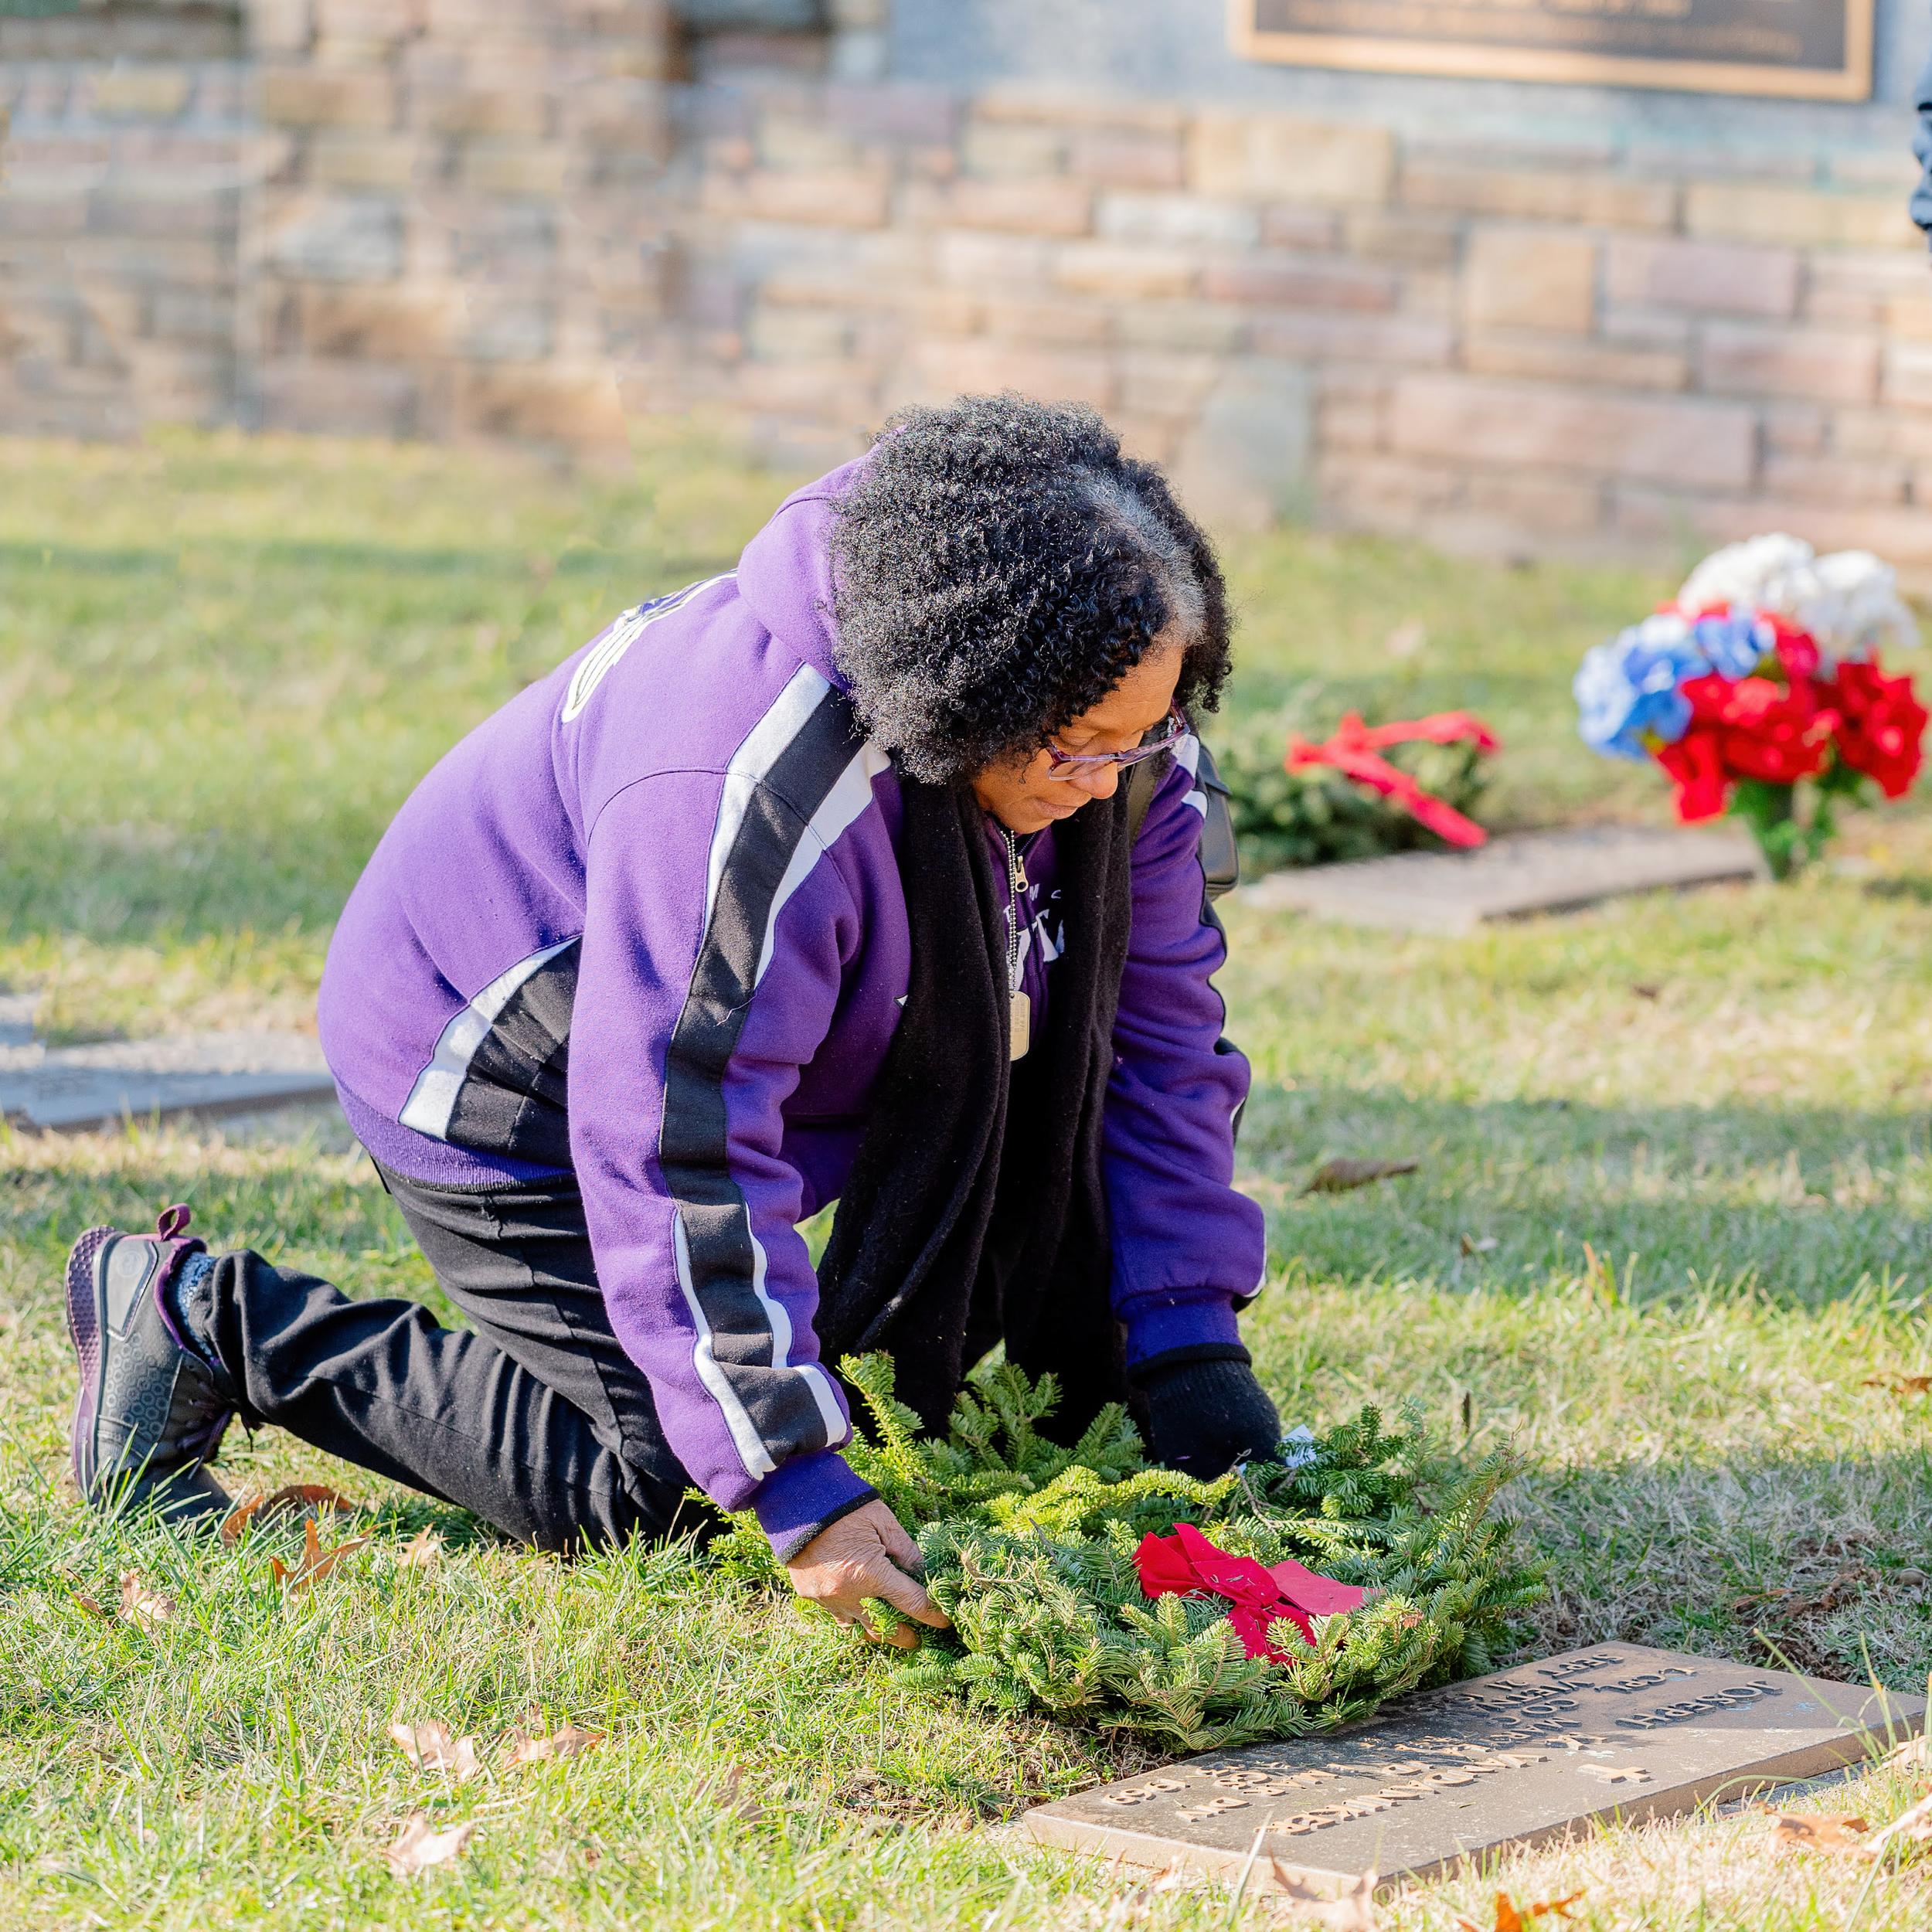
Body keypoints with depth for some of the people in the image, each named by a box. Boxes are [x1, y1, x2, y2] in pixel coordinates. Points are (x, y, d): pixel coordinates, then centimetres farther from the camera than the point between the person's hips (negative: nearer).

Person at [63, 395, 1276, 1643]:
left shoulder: (1115, 737, -16)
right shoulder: (747, 800, -40)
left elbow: (1159, 1026, -4)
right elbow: (684, 1154, -39)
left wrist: (1192, 1353, -11)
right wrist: (797, 1490, -41)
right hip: (499, 1089, -8)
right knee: (652, 1482, -15)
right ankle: (199, 1318, -5)